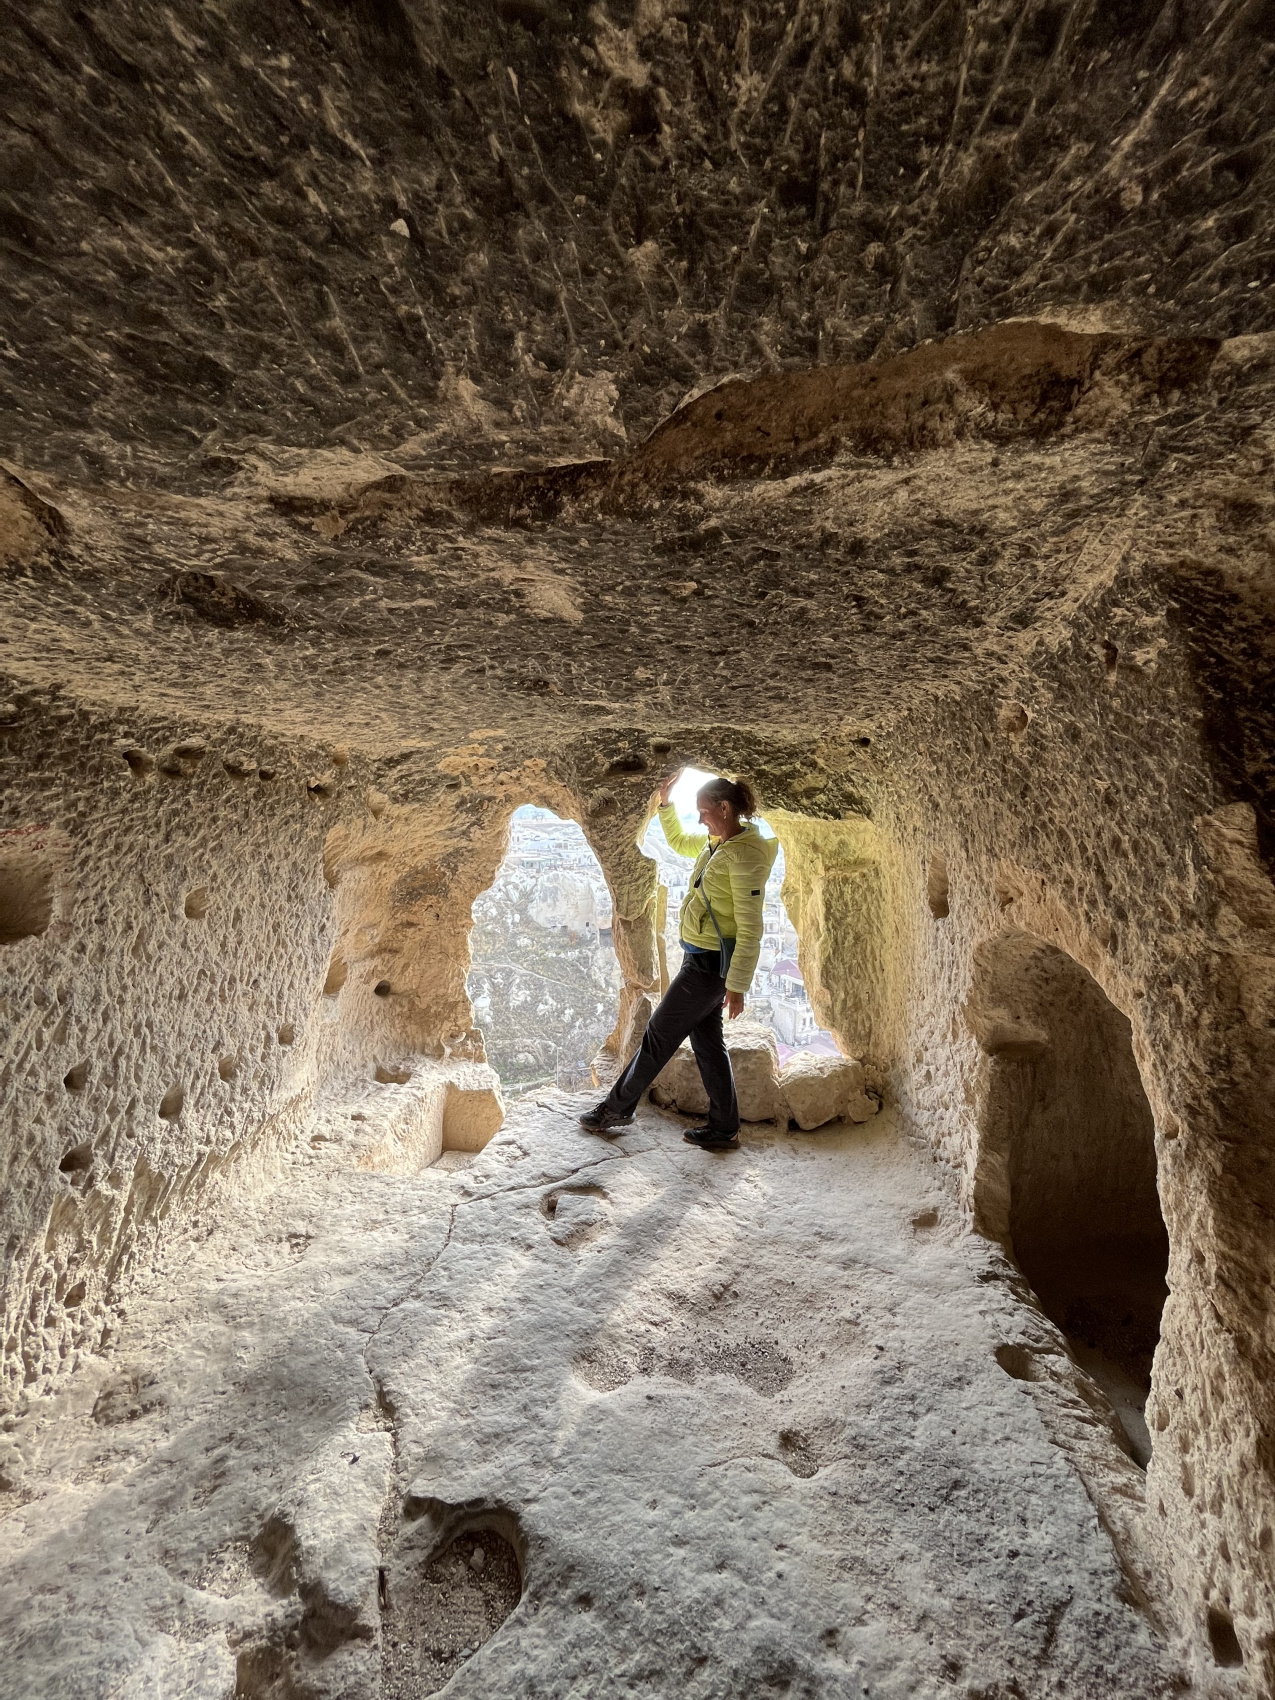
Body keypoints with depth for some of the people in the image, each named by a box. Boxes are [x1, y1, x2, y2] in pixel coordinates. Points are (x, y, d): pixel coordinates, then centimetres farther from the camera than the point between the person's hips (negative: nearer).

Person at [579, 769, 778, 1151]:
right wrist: (665, 803, 15)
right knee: (706, 1041, 15)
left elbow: (750, 928, -23)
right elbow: (678, 842, 27)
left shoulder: (745, 855, -21)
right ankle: (724, 1129, 27)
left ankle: (616, 1107, 24)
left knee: (659, 1035, 6)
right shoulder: (715, 843, 6)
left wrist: (737, 984, -22)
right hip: (704, 958, 9)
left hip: (710, 962, -9)